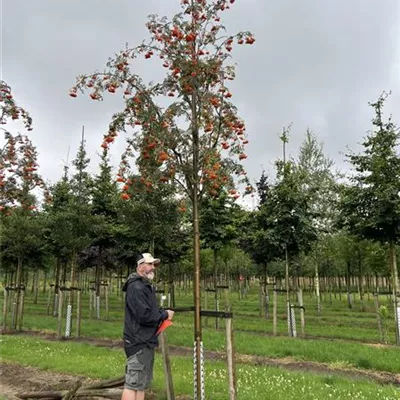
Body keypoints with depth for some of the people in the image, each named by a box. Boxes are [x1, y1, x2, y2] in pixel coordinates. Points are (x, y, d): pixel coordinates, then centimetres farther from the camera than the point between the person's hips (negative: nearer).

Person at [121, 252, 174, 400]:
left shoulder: (146, 286, 17)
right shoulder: (136, 287, -18)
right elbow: (144, 316, -25)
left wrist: (162, 312, 2)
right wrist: (165, 315, -12)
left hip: (146, 341, 10)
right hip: (138, 342, -10)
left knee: (142, 384, 15)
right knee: (133, 384, -6)